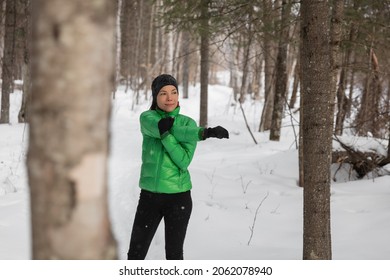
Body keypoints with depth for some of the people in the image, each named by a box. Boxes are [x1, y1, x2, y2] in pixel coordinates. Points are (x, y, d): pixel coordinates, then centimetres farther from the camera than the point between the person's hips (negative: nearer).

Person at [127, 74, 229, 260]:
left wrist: (165, 134, -26)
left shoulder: (188, 123, -2)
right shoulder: (147, 118, -1)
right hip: (149, 196, 1)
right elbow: (166, 129, -22)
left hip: (178, 197, -1)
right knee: (136, 254, 7)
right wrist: (205, 133, -29)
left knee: (174, 254, 6)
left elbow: (184, 161, -14)